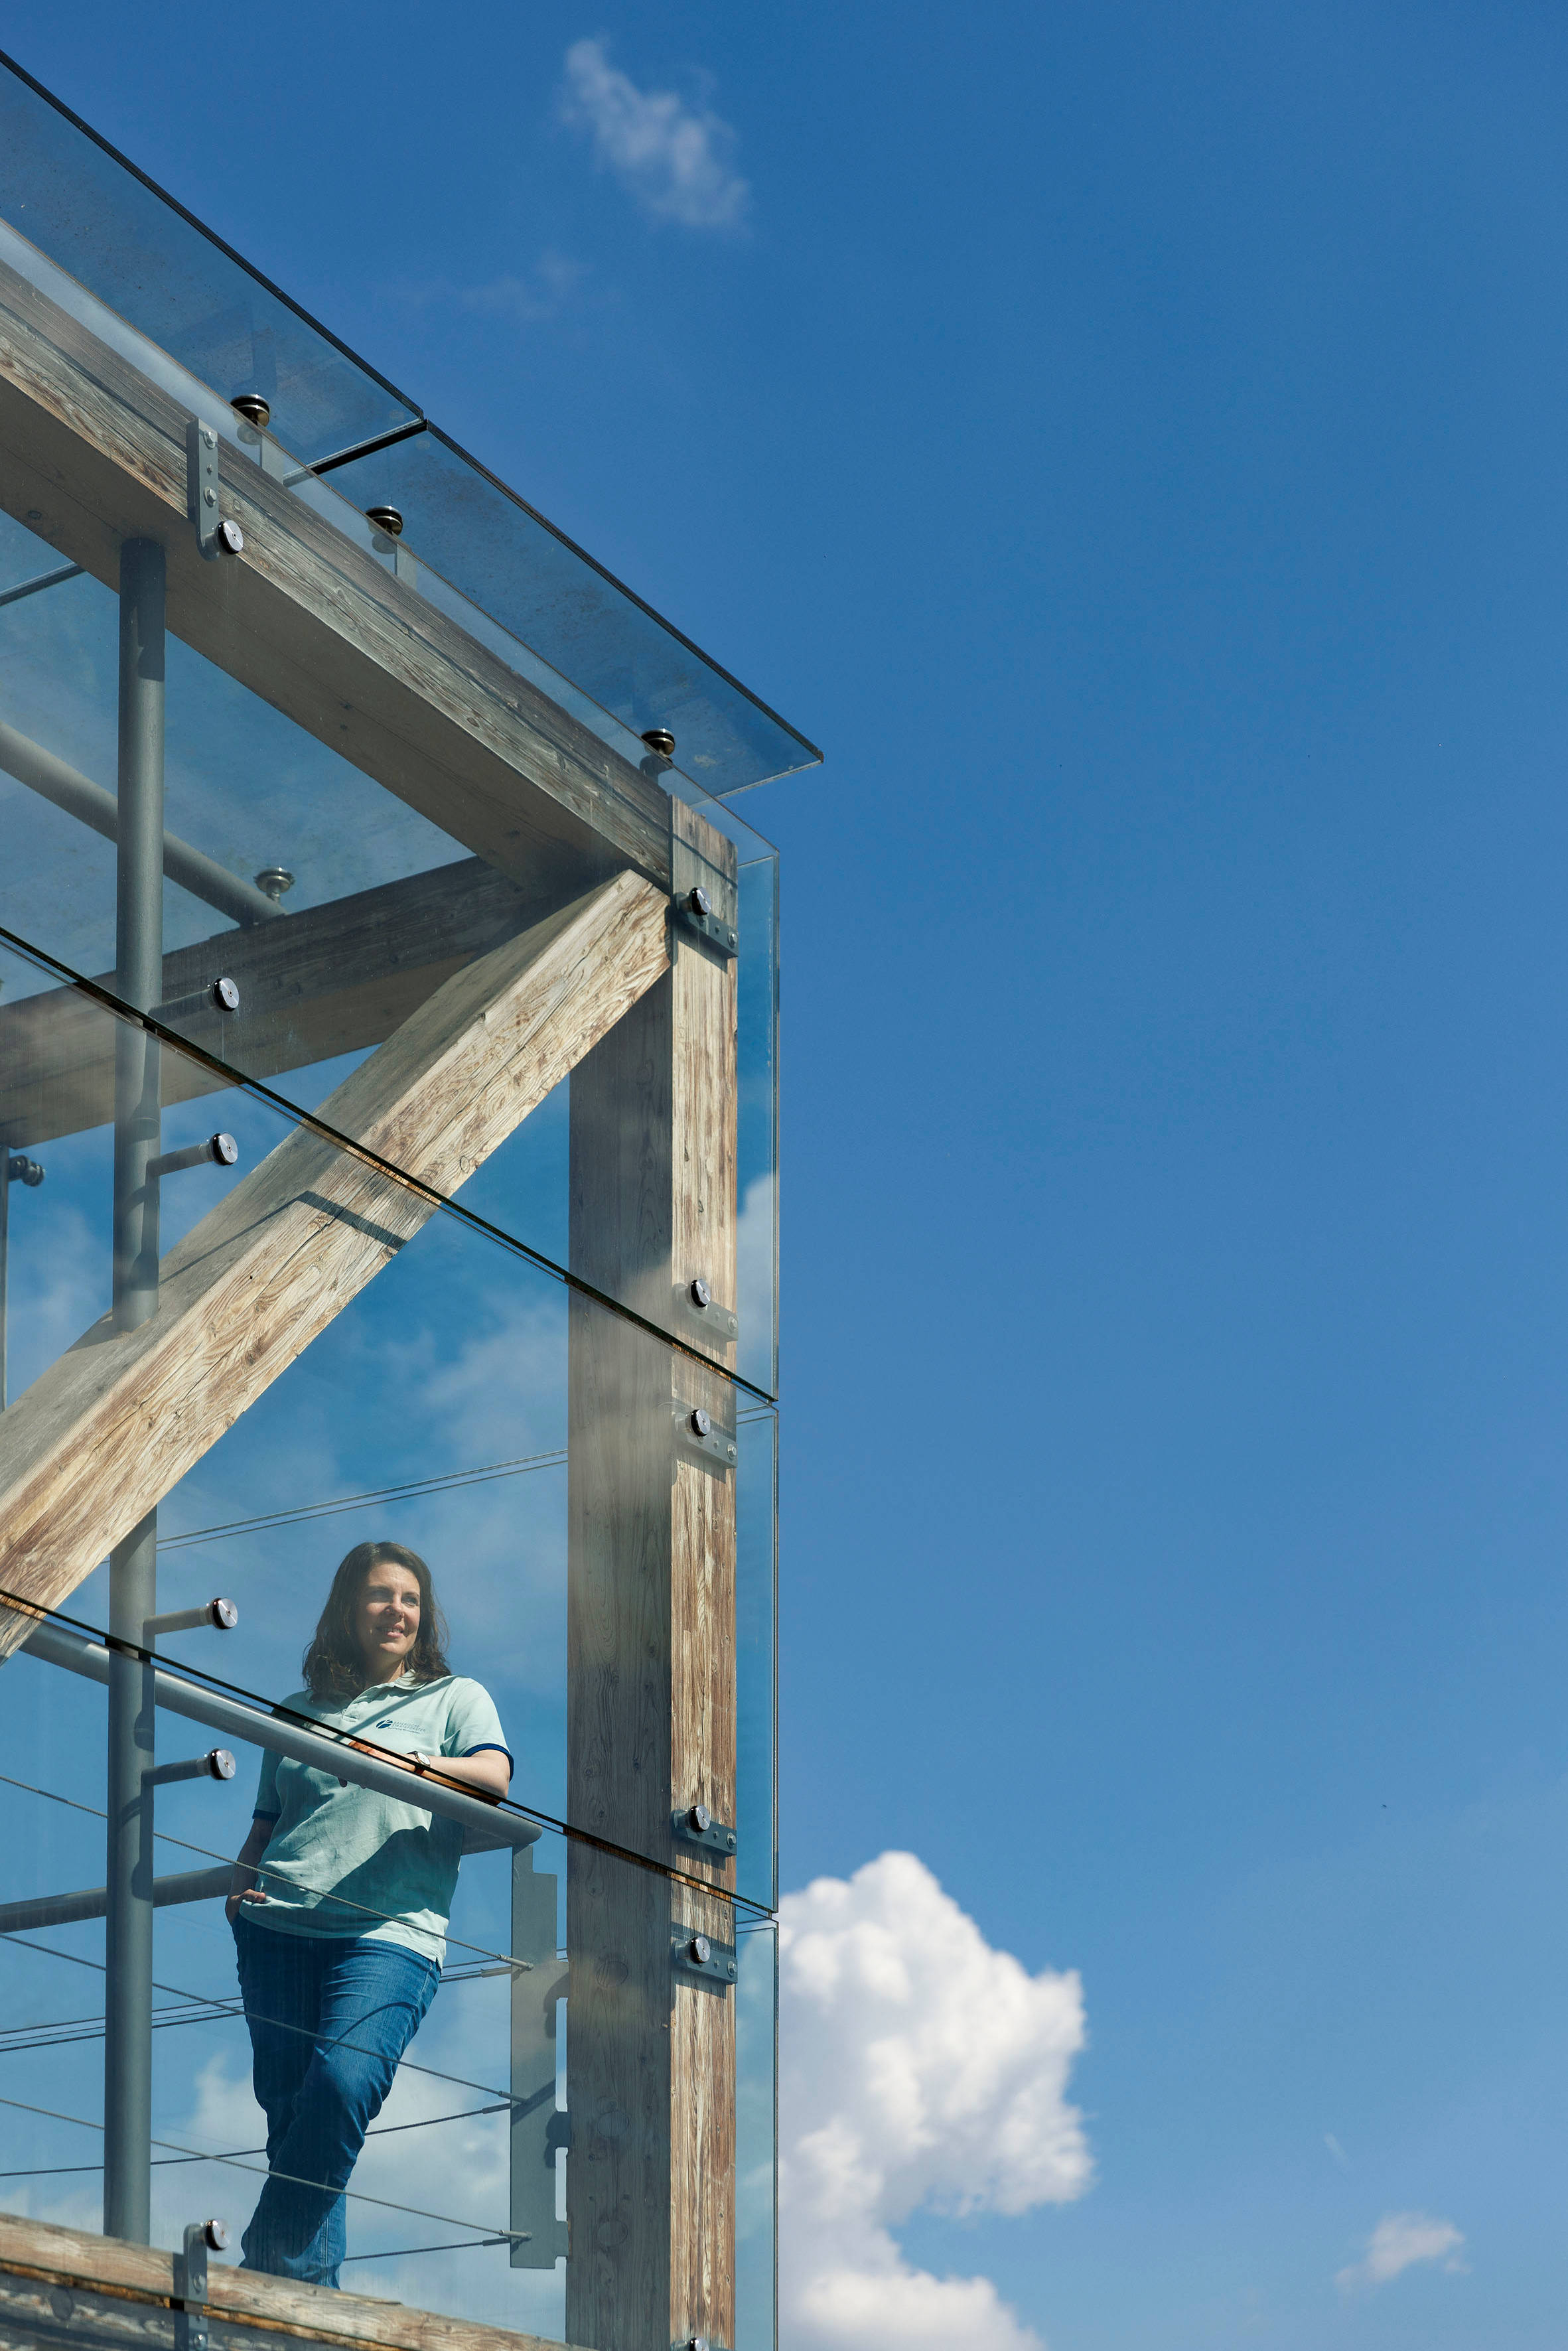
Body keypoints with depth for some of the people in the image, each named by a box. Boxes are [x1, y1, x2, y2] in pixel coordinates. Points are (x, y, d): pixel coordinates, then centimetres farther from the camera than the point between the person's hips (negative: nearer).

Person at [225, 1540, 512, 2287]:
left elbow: (494, 1778, -3)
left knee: (343, 2084, -24)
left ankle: (272, 2269, -18)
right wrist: (241, 1883, 5)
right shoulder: (299, 1710, 24)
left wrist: (415, 1764, -21)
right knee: (285, 2105, -5)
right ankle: (313, 2292, -1)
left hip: (392, 1929, -3)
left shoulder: (455, 1697, 16)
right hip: (277, 1928, 3)